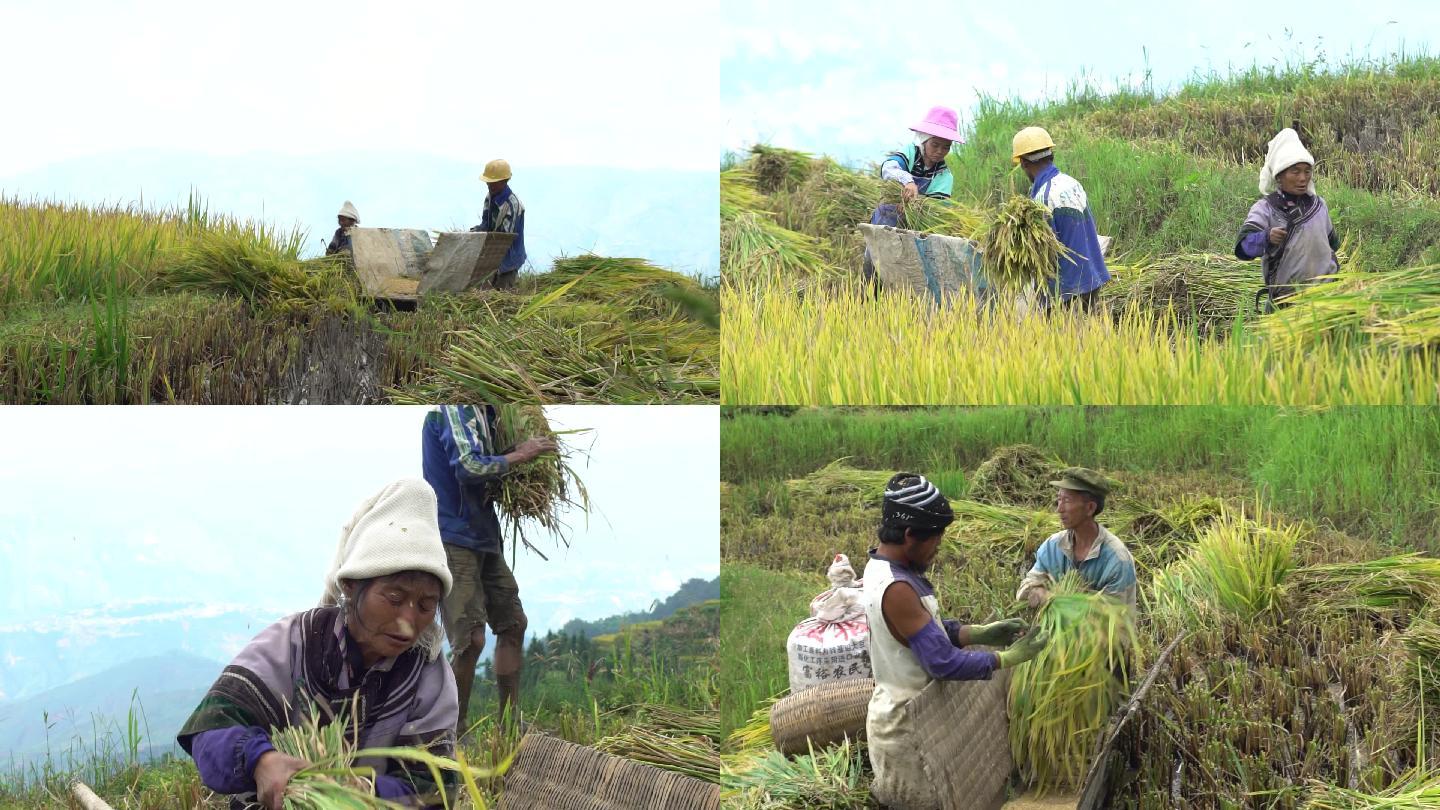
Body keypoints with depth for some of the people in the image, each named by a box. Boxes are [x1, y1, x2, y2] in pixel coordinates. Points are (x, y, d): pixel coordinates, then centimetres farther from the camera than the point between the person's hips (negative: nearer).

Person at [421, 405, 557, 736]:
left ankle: (511, 724, 23)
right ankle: (454, 732, 1)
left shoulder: (481, 412, 14)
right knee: (471, 640, -12)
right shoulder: (452, 408, -15)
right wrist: (519, 456, -13)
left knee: (512, 623, 14)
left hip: (483, 536, 10)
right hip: (453, 538, -10)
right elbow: (468, 467, -24)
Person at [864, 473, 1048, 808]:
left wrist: (983, 633, 0)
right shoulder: (896, 589, -29)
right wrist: (1009, 658, -18)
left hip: (910, 710, 9)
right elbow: (944, 664, -28)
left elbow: (931, 629, 12)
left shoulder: (884, 568, 1)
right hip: (908, 724, -9)